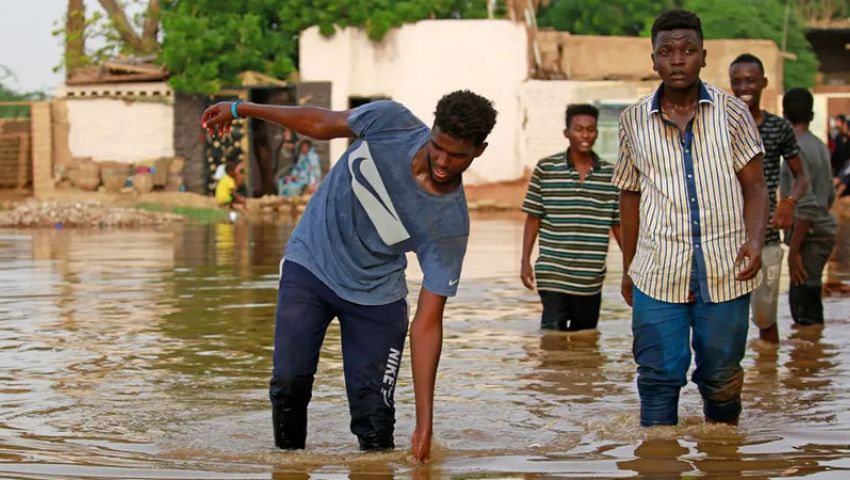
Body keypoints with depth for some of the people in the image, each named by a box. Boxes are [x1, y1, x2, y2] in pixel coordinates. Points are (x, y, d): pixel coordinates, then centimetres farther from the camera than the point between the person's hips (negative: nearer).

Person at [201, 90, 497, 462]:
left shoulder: (451, 225, -25)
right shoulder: (390, 122, -22)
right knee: (290, 383, -11)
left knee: (374, 417, -9)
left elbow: (427, 323, -23)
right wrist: (242, 109, 6)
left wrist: (424, 423, -28)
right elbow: (321, 124, 0)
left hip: (376, 295, -1)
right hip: (309, 264, 1)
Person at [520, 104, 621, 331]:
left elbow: (618, 224, 10)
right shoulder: (546, 169, -2)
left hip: (591, 278, 3)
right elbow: (533, 218, 2)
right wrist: (525, 261, -2)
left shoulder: (610, 175, 4)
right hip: (553, 275, -3)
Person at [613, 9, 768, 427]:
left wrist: (755, 239, -15)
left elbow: (754, 186, 3)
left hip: (724, 270, 0)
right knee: (659, 377, -6)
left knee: (721, 377, 8)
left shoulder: (731, 112, 3)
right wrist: (628, 267, 17)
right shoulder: (634, 121, 6)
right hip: (659, 272, 0)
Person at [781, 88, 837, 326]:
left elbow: (806, 206, -23)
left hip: (810, 236, -9)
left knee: (803, 306, -11)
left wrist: (794, 251, -20)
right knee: (810, 304, 16)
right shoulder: (820, 146, 12)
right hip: (824, 232, 9)